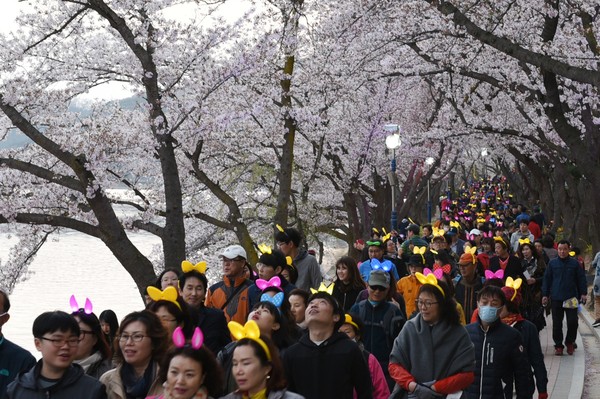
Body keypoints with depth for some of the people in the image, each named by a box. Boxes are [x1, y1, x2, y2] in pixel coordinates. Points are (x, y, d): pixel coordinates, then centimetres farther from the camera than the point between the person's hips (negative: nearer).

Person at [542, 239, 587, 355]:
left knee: (573, 322, -3)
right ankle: (558, 345, 14)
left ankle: (570, 342, 18)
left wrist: (583, 293, 1)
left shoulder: (575, 263, 2)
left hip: (571, 298, -1)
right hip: (556, 298, 1)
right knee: (557, 323, 4)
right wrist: (545, 295, 4)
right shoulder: (552, 263, 4)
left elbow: (581, 279, 7)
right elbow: (547, 279, 8)